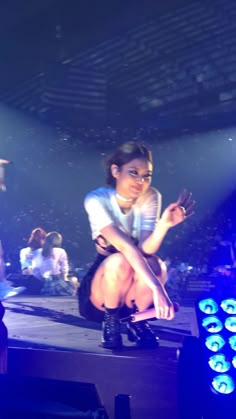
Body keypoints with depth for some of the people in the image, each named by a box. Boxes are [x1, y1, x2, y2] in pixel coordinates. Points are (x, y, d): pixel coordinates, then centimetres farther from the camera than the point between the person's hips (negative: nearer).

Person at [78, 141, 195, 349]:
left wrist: (164, 224, -43)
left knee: (155, 265, -32)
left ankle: (137, 321, -4)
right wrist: (157, 287, -45)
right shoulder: (96, 199, -21)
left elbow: (146, 249, -24)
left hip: (135, 291, 2)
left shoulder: (151, 197, -12)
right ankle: (111, 321, -8)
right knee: (119, 261, -36)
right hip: (103, 283, -2)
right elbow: (125, 246, -35)